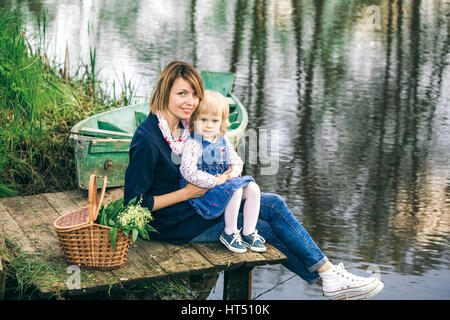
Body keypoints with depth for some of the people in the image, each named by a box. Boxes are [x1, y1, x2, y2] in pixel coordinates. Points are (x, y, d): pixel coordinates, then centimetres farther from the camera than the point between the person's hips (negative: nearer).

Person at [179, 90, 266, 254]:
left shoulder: (223, 141, 9)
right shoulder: (193, 143, -15)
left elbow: (237, 161, 18)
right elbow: (188, 172, -26)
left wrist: (234, 171, -7)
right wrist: (215, 181, -24)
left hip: (224, 183, 8)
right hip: (202, 191, -8)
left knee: (253, 188, -6)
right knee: (235, 191, -28)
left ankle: (248, 232, 1)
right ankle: (229, 233, -11)